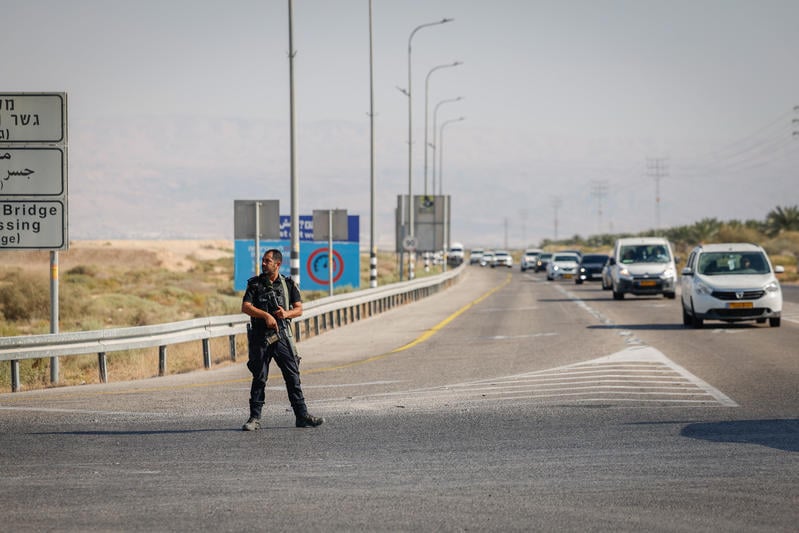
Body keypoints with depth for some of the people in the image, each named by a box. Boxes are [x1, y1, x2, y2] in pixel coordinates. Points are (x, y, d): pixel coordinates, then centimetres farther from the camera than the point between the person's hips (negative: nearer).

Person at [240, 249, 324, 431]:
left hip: (282, 336, 1)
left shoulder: (288, 284, 8)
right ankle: (255, 418, 6)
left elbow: (299, 309, 6)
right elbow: (245, 307, -6)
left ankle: (302, 416, 3)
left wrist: (286, 314, -15)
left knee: (293, 376, -1)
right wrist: (266, 315, -17)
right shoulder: (255, 284, 4)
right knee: (259, 378, 1)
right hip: (260, 337, -1)